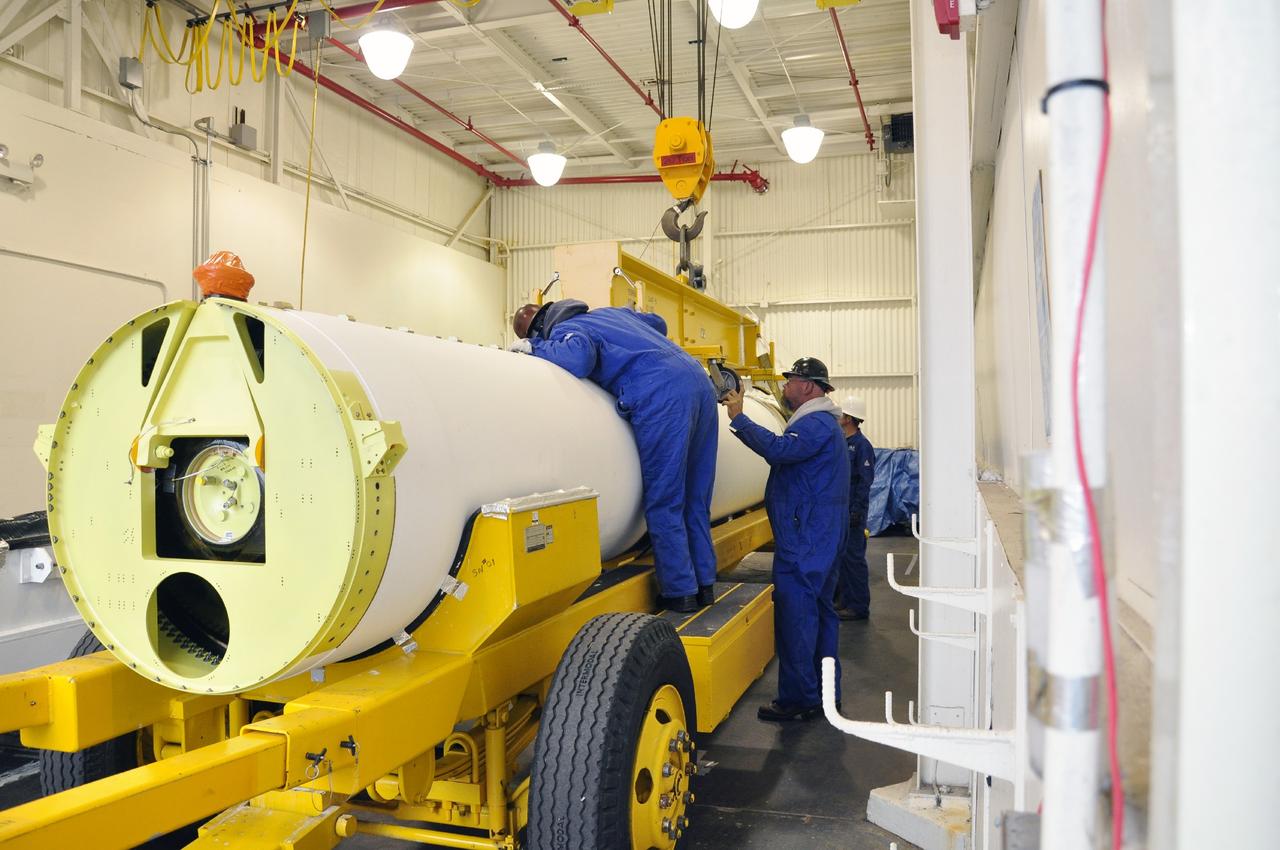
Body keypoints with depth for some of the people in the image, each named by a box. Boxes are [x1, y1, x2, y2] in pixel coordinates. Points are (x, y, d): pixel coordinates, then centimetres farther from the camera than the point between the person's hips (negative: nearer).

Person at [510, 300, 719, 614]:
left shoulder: (563, 330, 7)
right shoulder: (610, 312, 30)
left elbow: (578, 357, -15)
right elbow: (657, 322, 43)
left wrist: (534, 347, 1)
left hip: (662, 397, -8)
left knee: (664, 503, 1)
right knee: (694, 501, 13)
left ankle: (680, 593, 4)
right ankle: (704, 585, 19)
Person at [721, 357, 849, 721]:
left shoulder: (816, 424, -15)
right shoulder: (822, 422, 21)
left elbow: (778, 448, -32)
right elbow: (786, 455, 18)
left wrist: (739, 418, -23)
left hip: (804, 539, -11)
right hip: (820, 537, 11)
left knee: (796, 615, -7)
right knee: (820, 611, 16)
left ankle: (798, 699, 0)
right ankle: (825, 693, 26)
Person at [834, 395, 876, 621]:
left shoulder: (862, 445, -14)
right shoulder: (842, 442, 13)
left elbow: (866, 480, -17)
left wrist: (857, 509, -21)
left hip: (852, 511, -9)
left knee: (853, 556, -4)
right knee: (841, 554, 15)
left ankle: (859, 606, 3)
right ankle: (845, 599, 25)